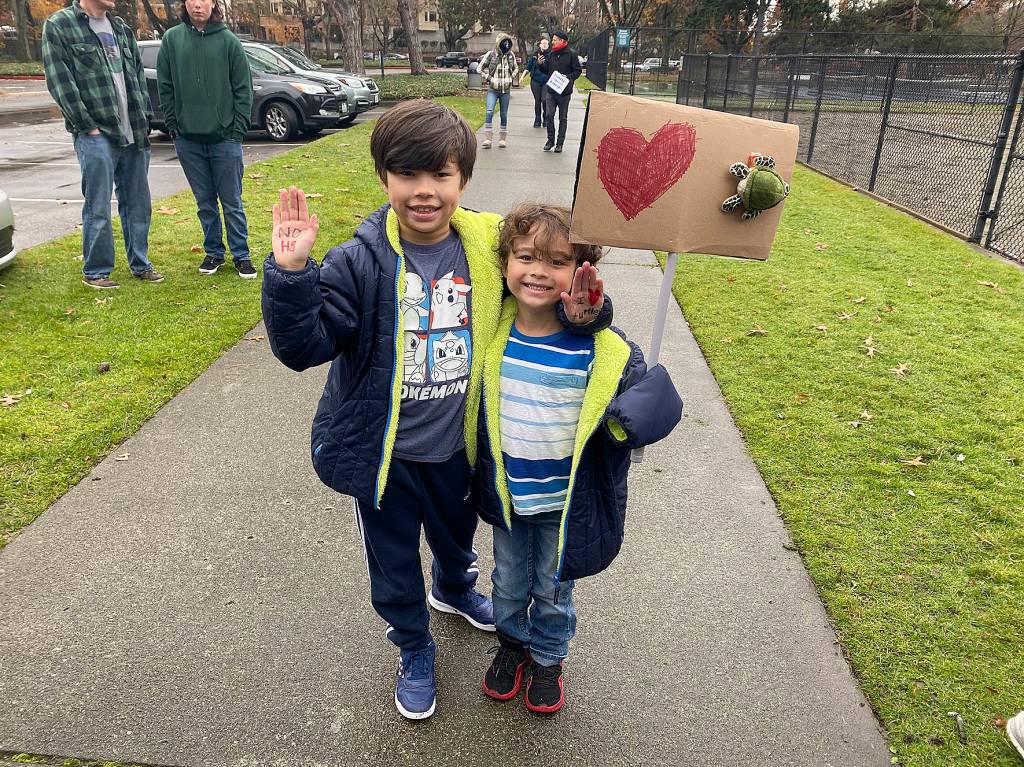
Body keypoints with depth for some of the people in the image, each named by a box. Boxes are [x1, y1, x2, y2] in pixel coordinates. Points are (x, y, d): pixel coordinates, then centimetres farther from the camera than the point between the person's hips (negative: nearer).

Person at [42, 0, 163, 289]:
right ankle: (95, 271, 8)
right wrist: (88, 126, -13)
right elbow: (60, 83, -8)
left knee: (138, 203, 10)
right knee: (97, 207, -4)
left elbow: (139, 75, 18)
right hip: (96, 135, -6)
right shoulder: (58, 26, -2)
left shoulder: (121, 28, 17)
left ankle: (140, 264, 21)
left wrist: (144, 119, 8)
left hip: (134, 134, 6)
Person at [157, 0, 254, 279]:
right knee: (205, 202, 11)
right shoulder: (172, 39, 5)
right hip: (187, 139, 2)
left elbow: (243, 88, 0)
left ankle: (241, 255, 13)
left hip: (225, 138, -2)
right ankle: (214, 252, 22)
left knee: (232, 202, 3)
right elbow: (165, 86, 8)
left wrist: (238, 127, -6)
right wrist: (173, 125, 2)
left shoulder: (228, 40, -1)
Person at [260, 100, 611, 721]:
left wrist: (583, 311, -22)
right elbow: (303, 346, -21)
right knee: (394, 564, 18)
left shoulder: (490, 248, -12)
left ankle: (455, 590, 66)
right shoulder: (360, 262, -18)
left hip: (459, 444, 3)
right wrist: (291, 272, -36)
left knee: (458, 535, 30)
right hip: (385, 454, -2)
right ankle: (414, 649, 49)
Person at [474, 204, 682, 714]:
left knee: (553, 591, 20)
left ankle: (548, 659, 48)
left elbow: (654, 399, -13)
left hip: (566, 503, -2)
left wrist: (624, 425, -34)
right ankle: (512, 642, 53)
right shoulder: (491, 334, -11)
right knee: (509, 583, 24)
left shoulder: (602, 348, -20)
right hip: (506, 496, 2)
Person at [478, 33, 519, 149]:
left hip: (506, 90, 3)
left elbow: (516, 68, 20)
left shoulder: (511, 55, 3)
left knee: (504, 114, 8)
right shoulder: (490, 54, -6)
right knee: (489, 112, -18)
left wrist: (511, 78, 6)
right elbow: (480, 69, 2)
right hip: (493, 89, -3)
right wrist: (488, 78, -5)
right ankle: (488, 138, -18)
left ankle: (502, 139, 18)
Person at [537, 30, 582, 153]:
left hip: (564, 91, -4)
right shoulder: (551, 54, 9)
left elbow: (578, 70, -5)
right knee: (549, 115, -2)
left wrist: (568, 77, -19)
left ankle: (560, 142, 11)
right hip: (551, 90, 4)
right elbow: (546, 70, 13)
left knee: (563, 118, 5)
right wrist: (540, 64, -6)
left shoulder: (571, 54, -6)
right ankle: (550, 140, 10)